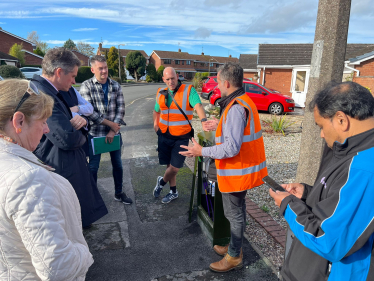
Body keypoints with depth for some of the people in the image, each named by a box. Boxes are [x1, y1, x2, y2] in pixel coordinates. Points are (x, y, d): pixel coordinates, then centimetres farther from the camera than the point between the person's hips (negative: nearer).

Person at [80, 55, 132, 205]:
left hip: (114, 133, 3)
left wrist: (113, 130, -10)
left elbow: (121, 109, -1)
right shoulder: (86, 86, -7)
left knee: (117, 164, 13)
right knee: (93, 167, 7)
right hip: (95, 133, -3)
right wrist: (110, 123, -14)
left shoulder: (116, 85, 3)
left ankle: (119, 193, 31)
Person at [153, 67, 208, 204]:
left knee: (175, 168, 0)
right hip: (164, 136, 4)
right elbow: (156, 111, 23)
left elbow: (198, 106, -28)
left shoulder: (189, 91, -10)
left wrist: (203, 121, -46)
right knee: (169, 165, 13)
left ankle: (162, 182, 32)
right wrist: (155, 124, 8)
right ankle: (173, 192, 34)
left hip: (181, 137, -4)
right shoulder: (161, 94, 6)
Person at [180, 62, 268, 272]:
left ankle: (234, 257, 24)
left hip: (236, 172, -10)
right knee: (238, 211, 22)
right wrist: (219, 126, 19)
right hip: (243, 169, 10)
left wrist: (202, 151, -23)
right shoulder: (245, 101, 8)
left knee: (235, 214, 6)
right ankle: (235, 247, 40)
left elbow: (231, 148, -29)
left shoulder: (236, 108, -25)